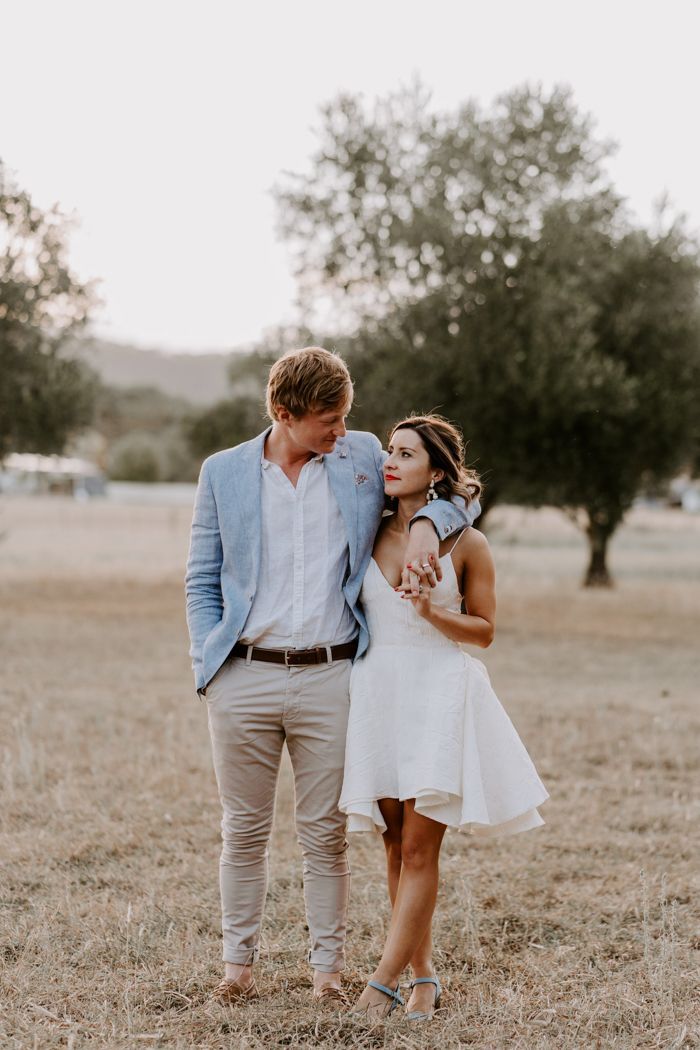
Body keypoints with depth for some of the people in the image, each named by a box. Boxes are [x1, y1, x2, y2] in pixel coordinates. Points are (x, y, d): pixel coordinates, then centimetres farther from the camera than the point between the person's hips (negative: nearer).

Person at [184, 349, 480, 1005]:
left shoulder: (364, 457, 6)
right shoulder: (224, 472, 5)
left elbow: (457, 495, 13)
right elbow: (201, 581, 9)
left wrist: (427, 524, -10)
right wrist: (208, 667, -1)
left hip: (330, 676, 0)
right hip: (245, 676, 0)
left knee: (325, 832, 5)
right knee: (244, 829, 8)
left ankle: (327, 966, 16)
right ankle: (238, 961, 20)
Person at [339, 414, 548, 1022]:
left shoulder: (466, 545, -2)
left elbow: (484, 631, 2)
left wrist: (433, 613, -13)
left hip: (439, 693, -3)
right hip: (378, 692, 3)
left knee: (419, 846, -6)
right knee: (396, 847, 5)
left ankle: (385, 978, -3)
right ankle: (423, 975, 15)